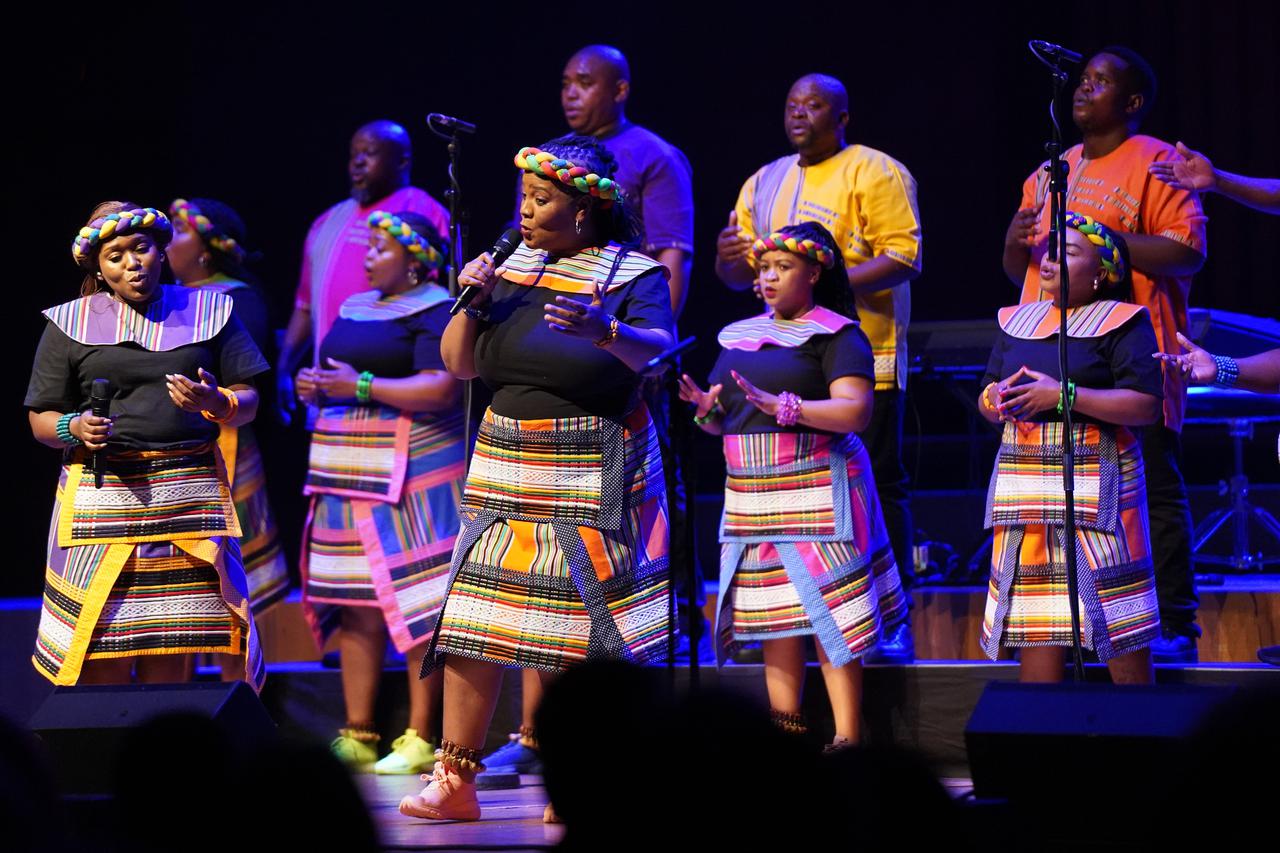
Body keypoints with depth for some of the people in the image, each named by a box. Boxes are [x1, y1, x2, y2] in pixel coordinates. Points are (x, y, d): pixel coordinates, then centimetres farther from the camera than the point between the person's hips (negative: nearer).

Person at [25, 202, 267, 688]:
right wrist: (75, 429, -13)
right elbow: (41, 420, 9)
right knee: (103, 664, -7)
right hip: (102, 497, -1)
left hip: (189, 497, 1)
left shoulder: (208, 311, 13)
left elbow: (247, 401, 10)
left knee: (173, 657, -2)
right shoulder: (70, 324, 9)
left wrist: (217, 404, -12)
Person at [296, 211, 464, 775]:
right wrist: (315, 386, 4)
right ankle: (356, 736, 9)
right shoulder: (356, 309, 19)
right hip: (350, 475, 8)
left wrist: (361, 385, -16)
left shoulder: (434, 312, -7)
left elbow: (442, 390, -18)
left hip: (409, 473, -8)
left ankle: (420, 739, -6)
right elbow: (334, 376, 27)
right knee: (354, 607, 6)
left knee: (413, 605, -8)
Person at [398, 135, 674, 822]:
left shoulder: (631, 273, -4)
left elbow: (658, 349, -23)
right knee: (474, 614, -1)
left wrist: (604, 331, -43)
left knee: (590, 629, -6)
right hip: (507, 464, 5)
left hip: (595, 473, -4)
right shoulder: (511, 265, 11)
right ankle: (453, 782, 4)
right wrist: (473, 303, -7)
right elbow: (459, 365, 11)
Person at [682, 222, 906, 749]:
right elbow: (721, 421, 21)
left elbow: (856, 412, -16)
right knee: (772, 619, 6)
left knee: (828, 616, -10)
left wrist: (782, 405, -26)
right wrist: (705, 407, -3)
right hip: (751, 497, 7)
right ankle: (786, 736, 11)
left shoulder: (836, 335, -4)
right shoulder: (738, 336, 17)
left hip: (817, 494, -7)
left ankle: (847, 739, -11)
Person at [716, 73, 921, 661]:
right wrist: (729, 256, -5)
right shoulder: (765, 183, 17)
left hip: (863, 358, -6)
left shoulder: (875, 173, -3)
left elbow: (903, 257, -12)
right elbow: (739, 275, 19)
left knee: (877, 487, -3)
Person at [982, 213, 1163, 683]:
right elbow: (986, 399, 19)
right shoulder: (1016, 320, 16)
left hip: (1096, 481, -5)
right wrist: (996, 399, -6)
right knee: (1035, 612, 3)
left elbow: (1146, 405, -13)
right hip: (1025, 482, 5)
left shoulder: (1122, 322, -3)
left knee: (1117, 616, -5)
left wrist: (1064, 396, -18)